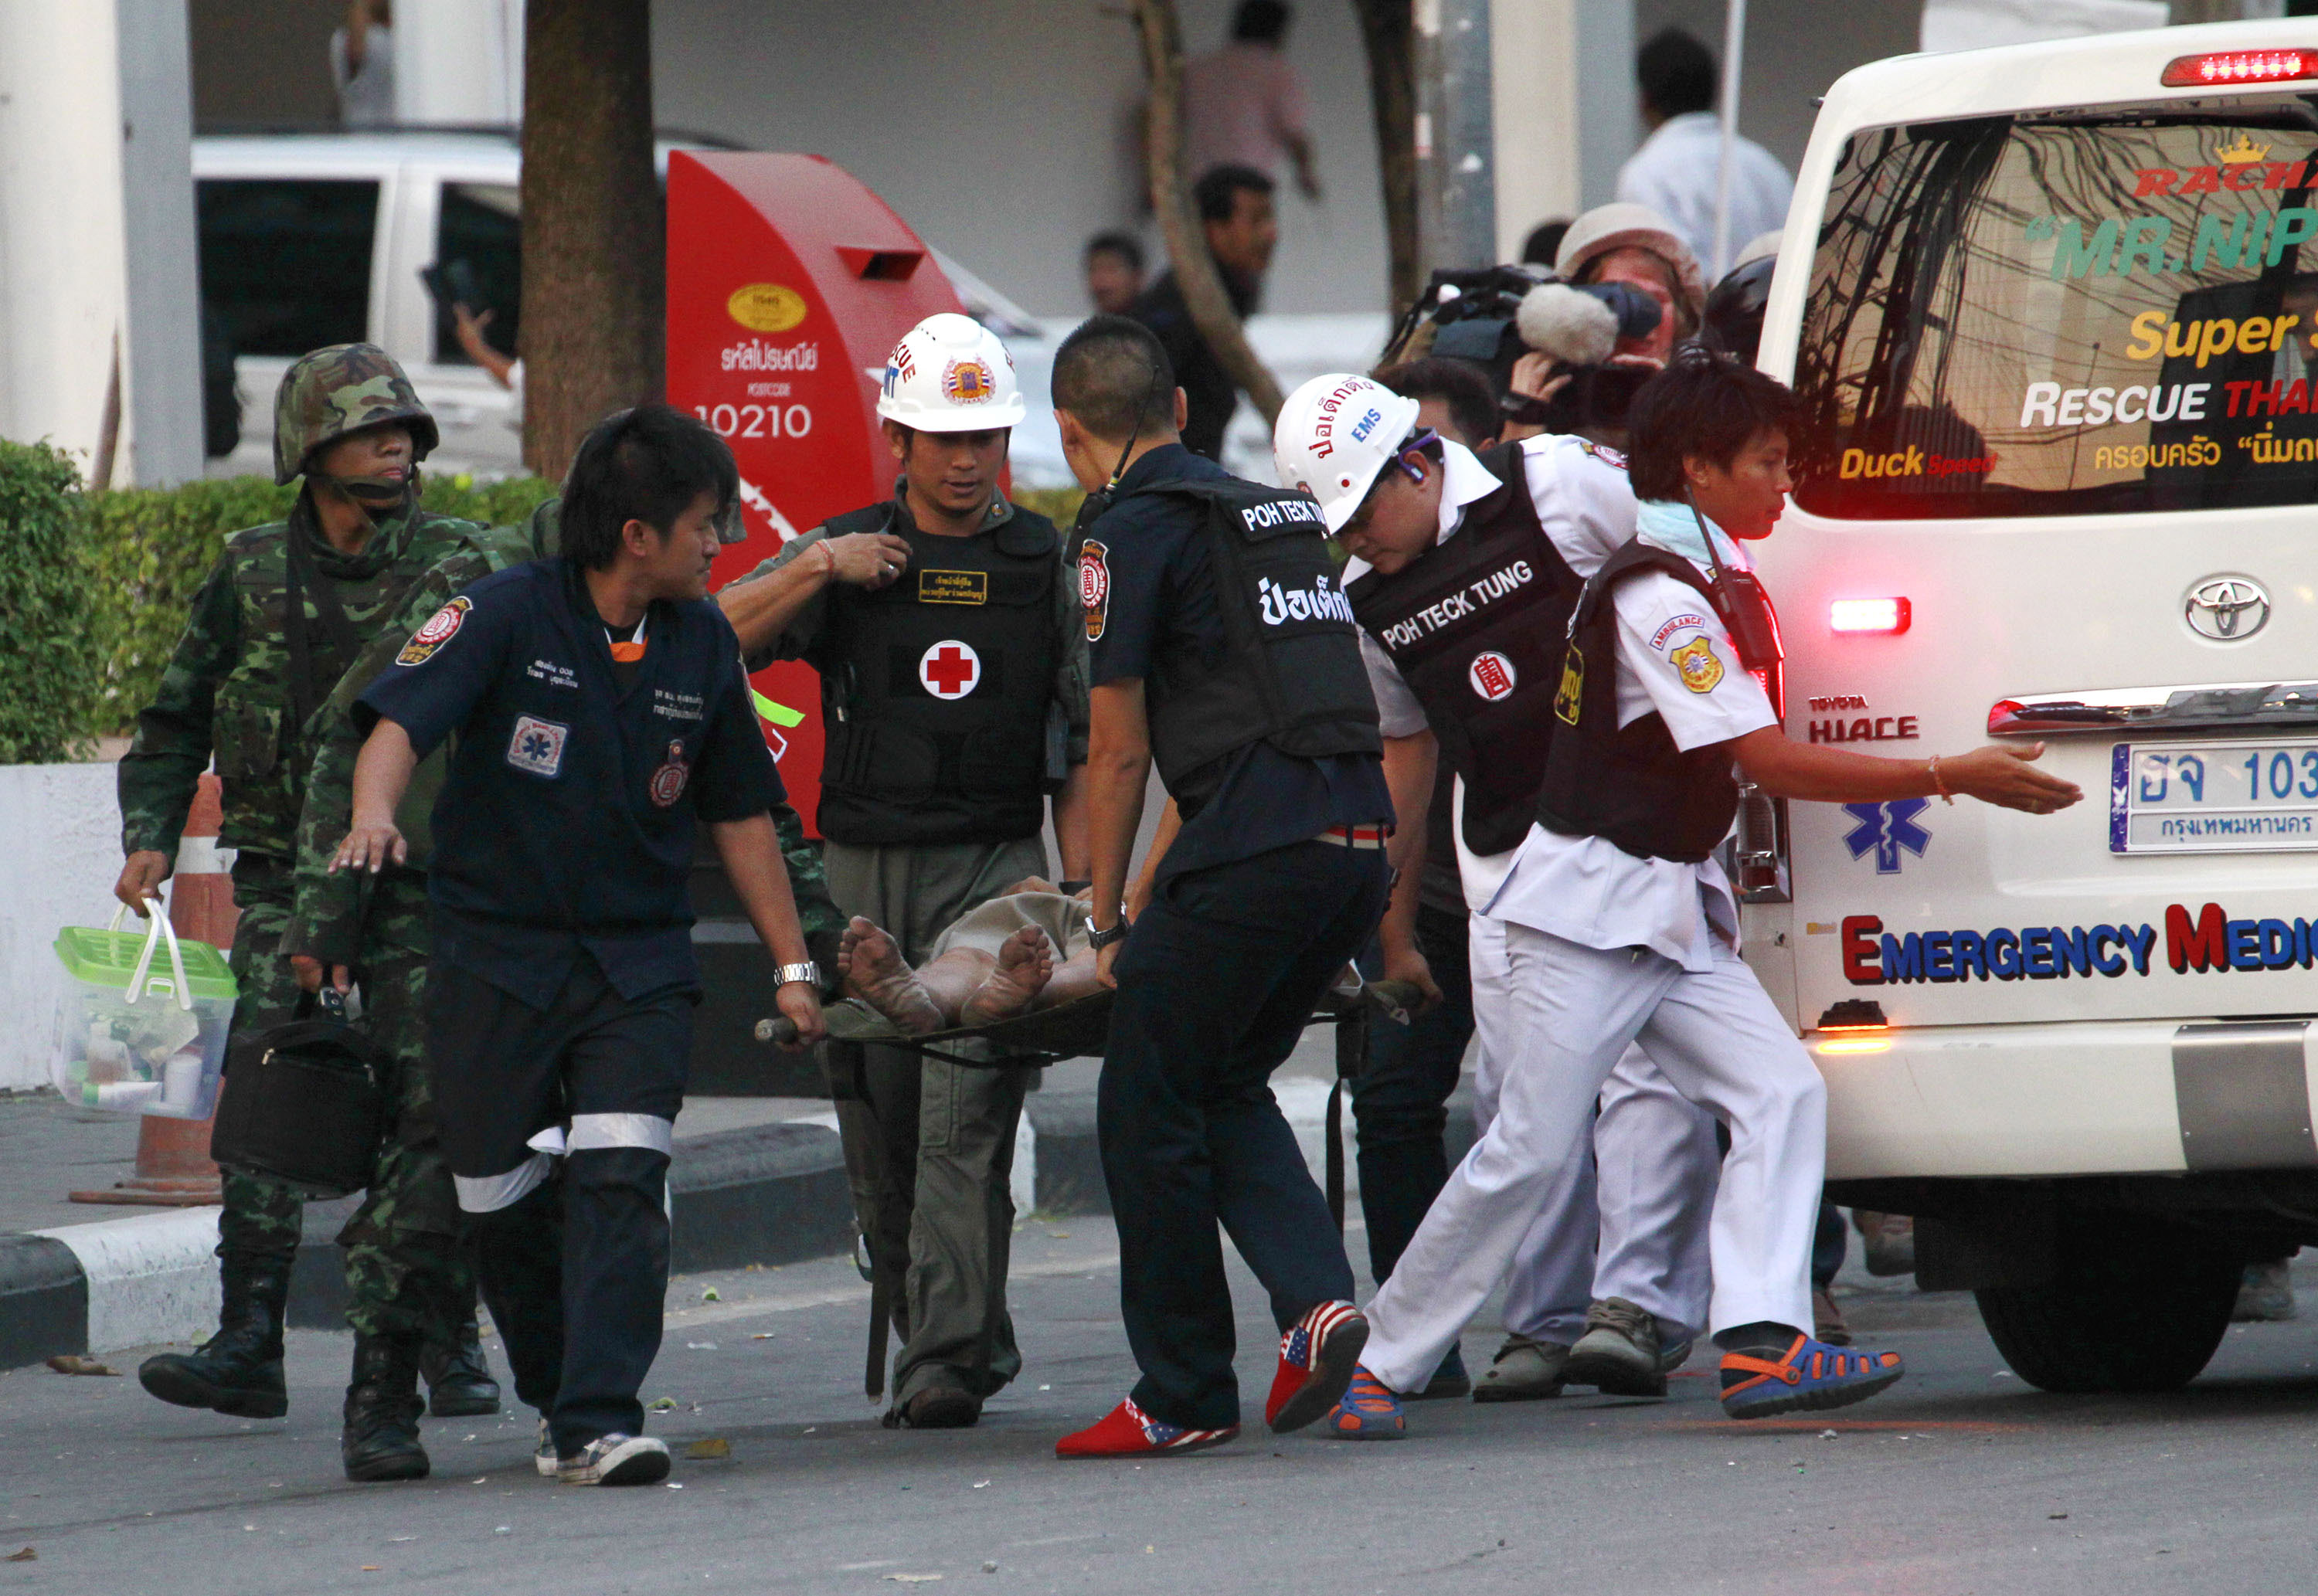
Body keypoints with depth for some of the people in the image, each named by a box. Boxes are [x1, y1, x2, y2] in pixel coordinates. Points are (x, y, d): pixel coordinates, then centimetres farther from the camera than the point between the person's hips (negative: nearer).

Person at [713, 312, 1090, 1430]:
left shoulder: (1043, 564, 7)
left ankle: (947, 1362, -18)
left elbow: (1081, 743, 9)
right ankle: (963, 1340, 18)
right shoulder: (847, 554, 9)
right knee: (879, 1129, 4)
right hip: (865, 868, 3)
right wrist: (812, 573, -12)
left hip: (993, 872, -3)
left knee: (964, 1120, -15)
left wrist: (1082, 892, 0)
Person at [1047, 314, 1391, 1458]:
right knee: (1224, 1087, 21)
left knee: (1148, 1107, 4)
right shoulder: (1280, 515, 23)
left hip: (1258, 847, -8)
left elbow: (1119, 749, -1)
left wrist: (1107, 924, 9)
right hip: (1360, 841, 8)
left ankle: (1184, 1396, 8)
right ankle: (1317, 1299, 0)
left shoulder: (1131, 528, -1)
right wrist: (1163, 898, 35)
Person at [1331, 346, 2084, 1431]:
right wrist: (1950, 779, -22)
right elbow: (1773, 764, -23)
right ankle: (1383, 1361, 4)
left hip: (1672, 911, 9)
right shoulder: (1658, 600, -19)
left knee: (1780, 1094, -8)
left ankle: (1762, 1340, -18)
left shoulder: (1711, 579, 12)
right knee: (1531, 1148, -7)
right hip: (1589, 908, -9)